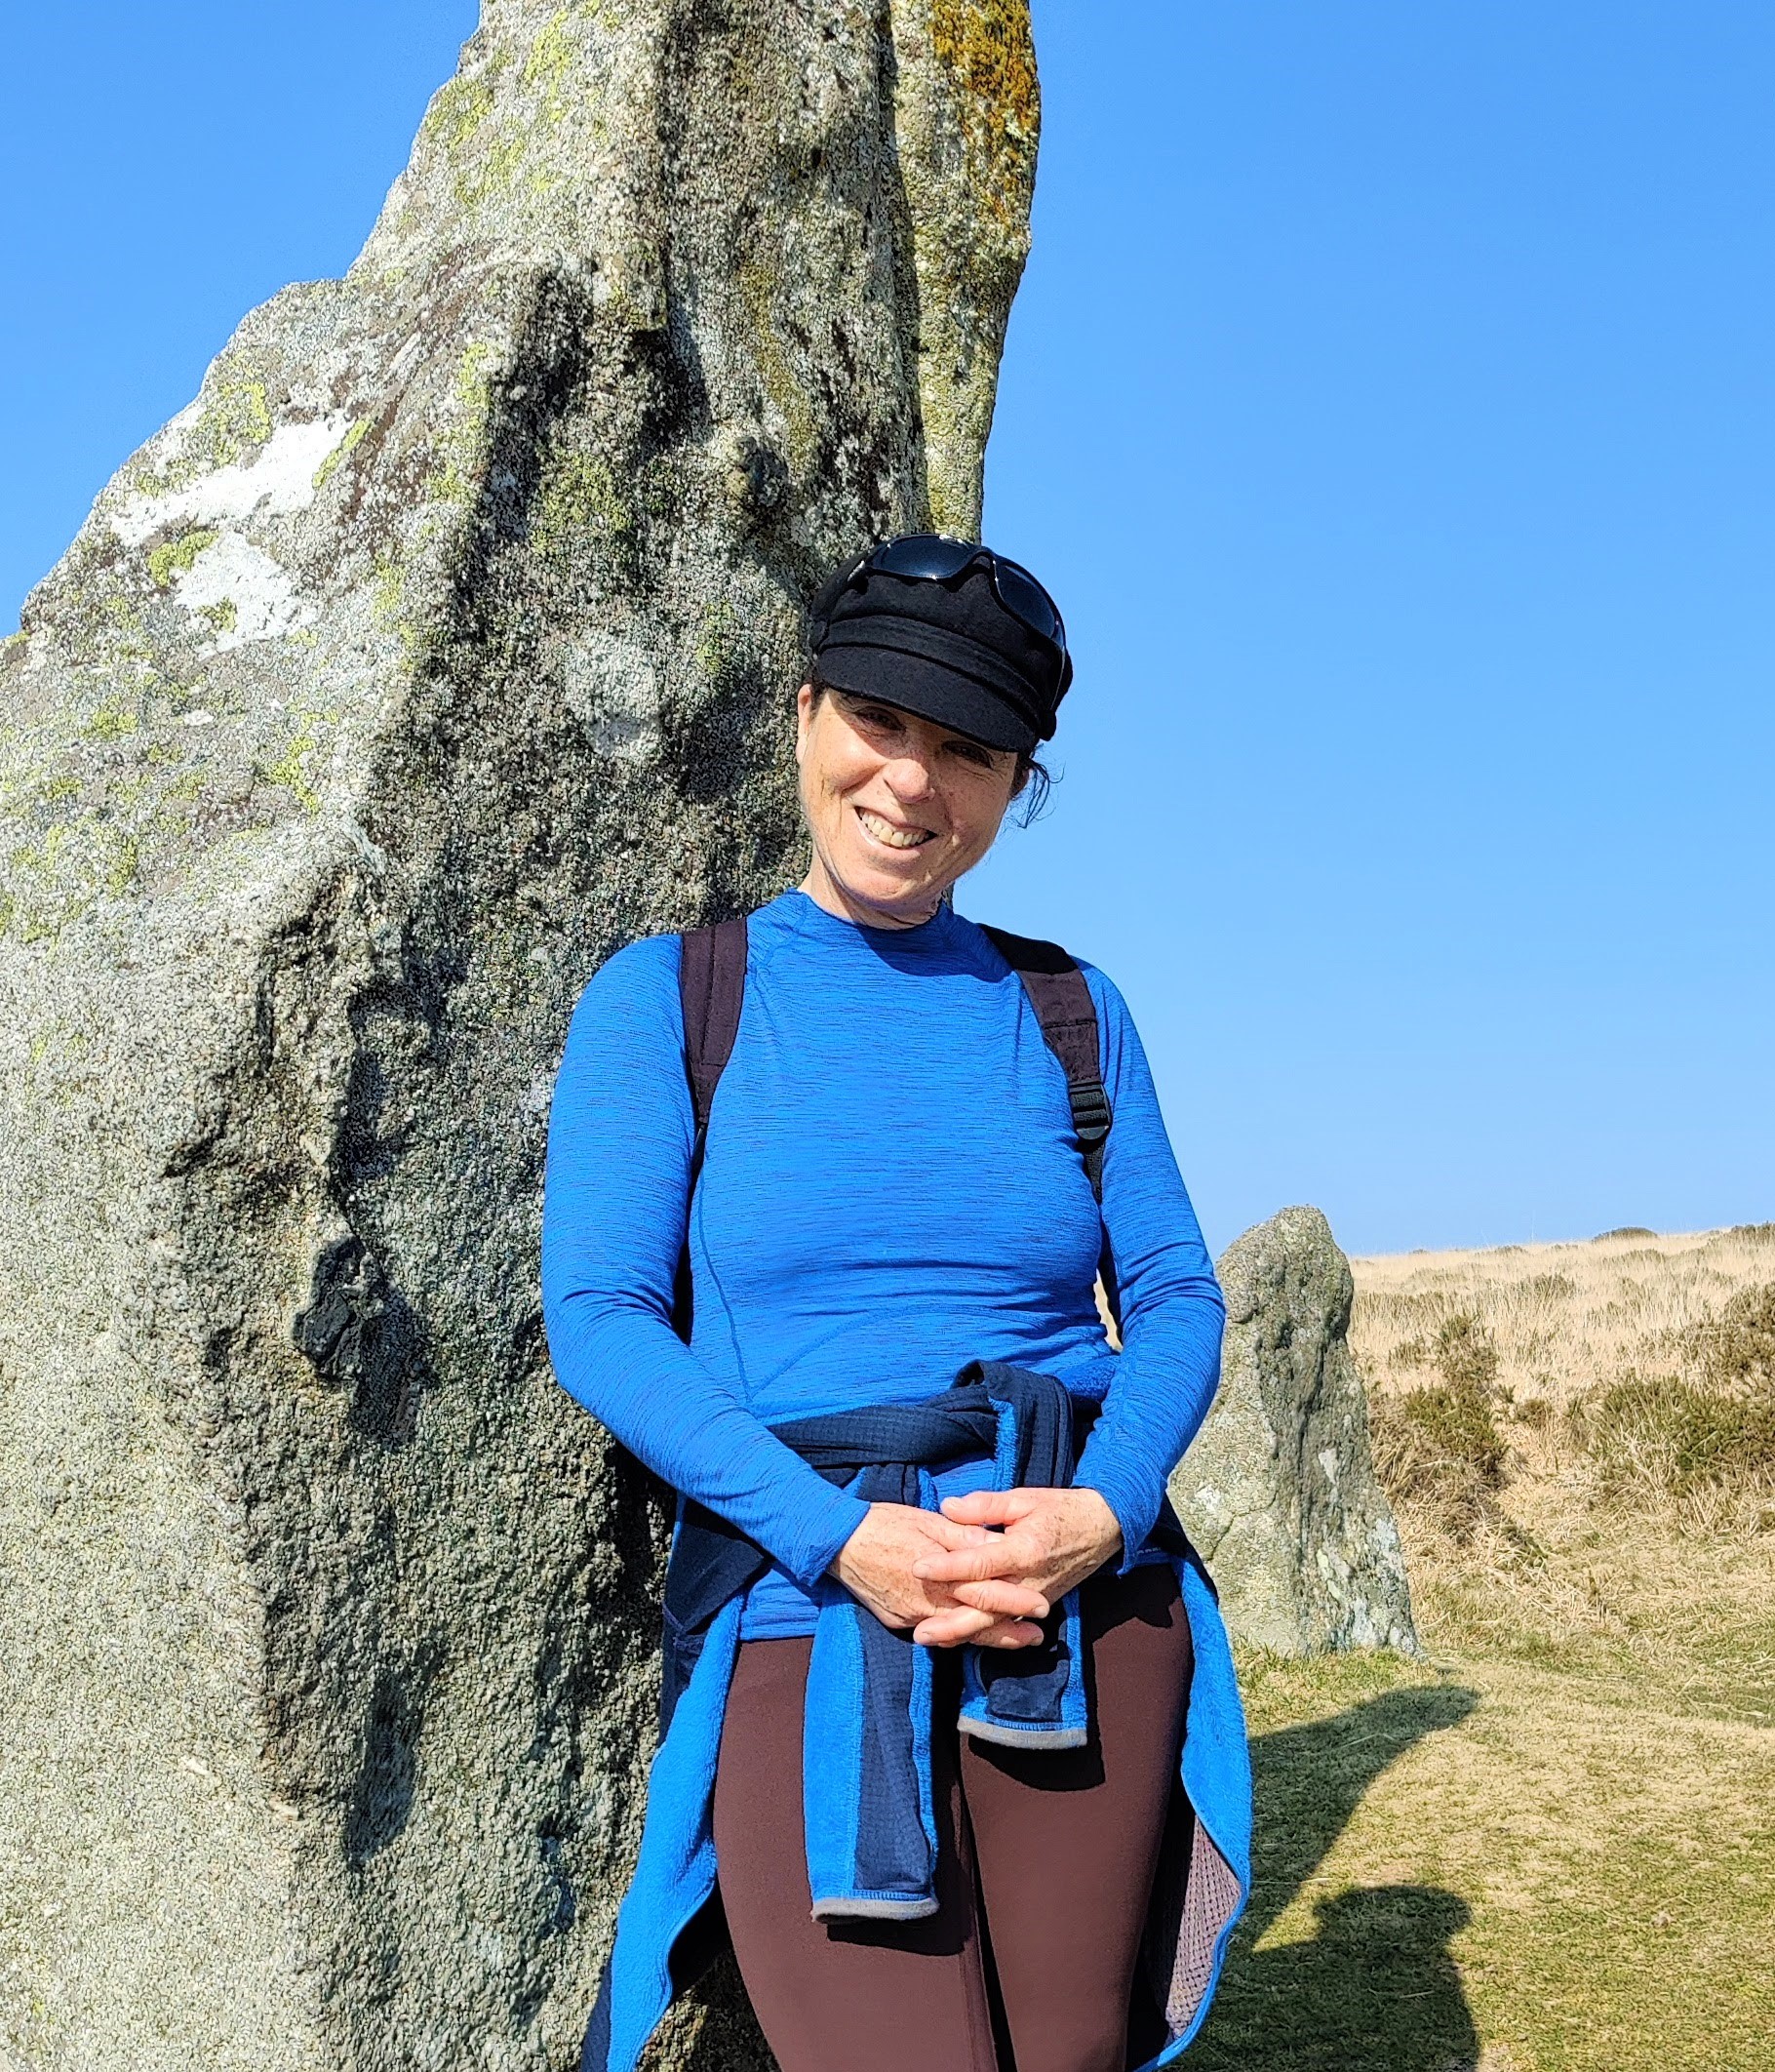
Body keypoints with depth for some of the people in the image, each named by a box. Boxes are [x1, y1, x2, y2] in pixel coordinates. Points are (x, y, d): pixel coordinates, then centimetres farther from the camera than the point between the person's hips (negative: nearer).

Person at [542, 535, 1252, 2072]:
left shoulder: (1069, 1012, 10)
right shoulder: (665, 995, 3)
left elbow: (1178, 1297, 8)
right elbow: (599, 1316, -5)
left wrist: (1106, 1509, -12)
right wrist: (841, 1538, -17)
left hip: (1089, 1615, 3)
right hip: (806, 1616, -2)